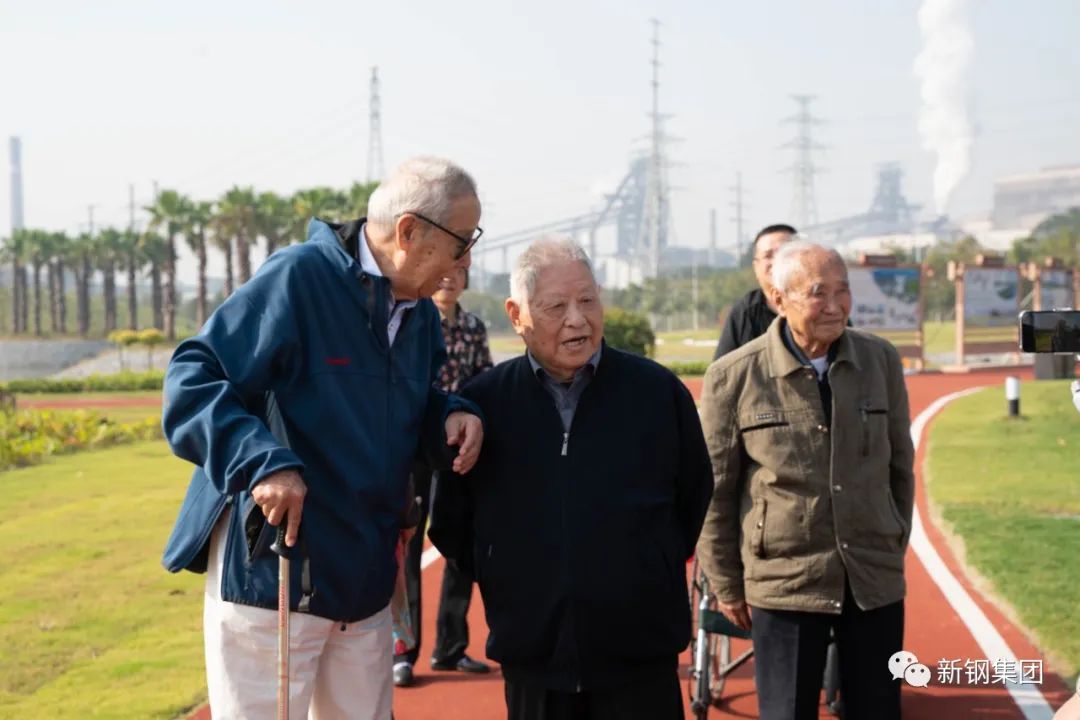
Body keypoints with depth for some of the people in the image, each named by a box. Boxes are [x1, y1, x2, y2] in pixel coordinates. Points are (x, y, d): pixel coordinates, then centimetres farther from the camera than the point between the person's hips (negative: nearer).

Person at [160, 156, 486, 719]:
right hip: (271, 577, -7)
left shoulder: (422, 315, 9)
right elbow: (191, 380, -17)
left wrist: (452, 416, -1)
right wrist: (262, 461, -31)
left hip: (366, 583, 7)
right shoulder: (298, 277, -16)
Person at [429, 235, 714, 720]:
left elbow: (694, 497, 12)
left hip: (641, 660, -1)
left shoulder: (658, 391, -1)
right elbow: (450, 523, 11)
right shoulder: (482, 403, 1)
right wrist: (502, 582, 8)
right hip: (532, 657, 1)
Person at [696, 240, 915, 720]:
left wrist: (894, 551, 15)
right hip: (783, 585, -3)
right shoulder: (733, 377, -8)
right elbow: (713, 492, -1)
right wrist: (726, 586, 2)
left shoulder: (881, 361, 2)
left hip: (877, 584, 3)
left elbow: (900, 467, 13)